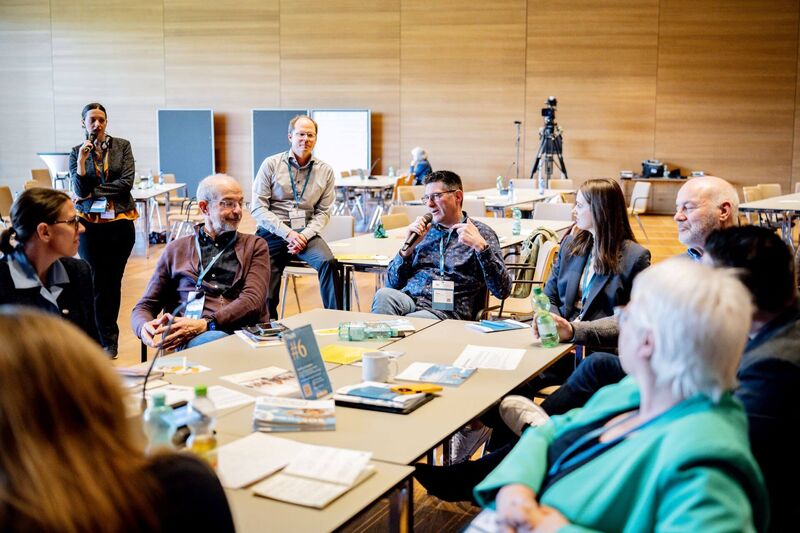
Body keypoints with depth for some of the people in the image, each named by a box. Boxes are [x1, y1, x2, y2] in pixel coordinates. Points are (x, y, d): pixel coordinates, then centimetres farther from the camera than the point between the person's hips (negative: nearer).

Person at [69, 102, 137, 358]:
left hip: (120, 222, 0)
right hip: (90, 224, 0)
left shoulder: (122, 146, 3)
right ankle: (108, 339, 9)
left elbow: (126, 182, -7)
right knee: (97, 282, 0)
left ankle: (106, 334, 22)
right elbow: (80, 190, -5)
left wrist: (93, 193, -7)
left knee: (113, 281, 8)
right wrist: (81, 159, -16)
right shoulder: (77, 152, 5)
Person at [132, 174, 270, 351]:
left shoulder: (255, 246, 19)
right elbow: (144, 307, 21)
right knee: (217, 339, -39)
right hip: (188, 340, 0)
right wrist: (144, 328, -6)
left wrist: (205, 324, -15)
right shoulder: (176, 250, 22)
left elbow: (253, 300, 2)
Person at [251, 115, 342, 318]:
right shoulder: (271, 164, 2)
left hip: (305, 232, 1)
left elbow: (323, 211, 6)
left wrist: (305, 235, -12)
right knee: (266, 296, -9)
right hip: (273, 233, -1)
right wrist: (287, 233, -12)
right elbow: (258, 208, -3)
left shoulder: (325, 171, 8)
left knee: (328, 262, -28)